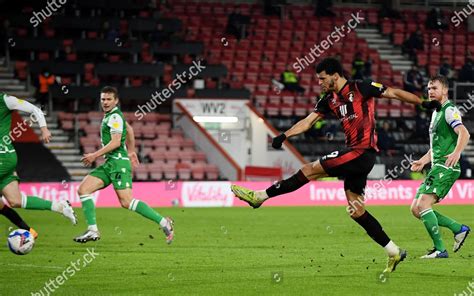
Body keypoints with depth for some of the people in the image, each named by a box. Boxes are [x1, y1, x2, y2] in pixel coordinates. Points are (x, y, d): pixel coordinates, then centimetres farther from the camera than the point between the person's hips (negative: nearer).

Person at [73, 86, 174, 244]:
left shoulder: (115, 116, -11)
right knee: (83, 190, 0)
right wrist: (131, 151, 39)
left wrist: (95, 155, -16)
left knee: (127, 202, -17)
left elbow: (116, 142, -19)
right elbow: (129, 130, 33)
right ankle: (92, 230, -2)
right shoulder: (111, 115, 19)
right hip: (109, 164, 10)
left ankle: (163, 222, -12)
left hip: (118, 162, -10)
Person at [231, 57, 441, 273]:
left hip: (363, 152, -9)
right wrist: (284, 136, -2)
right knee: (356, 211, 7)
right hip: (354, 155, 9)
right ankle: (394, 252, 11)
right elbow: (307, 121, 12)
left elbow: (394, 93, 2)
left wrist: (424, 103, 3)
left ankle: (260, 196, -5)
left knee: (310, 170, -11)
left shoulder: (360, 88, -4)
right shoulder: (329, 101, 16)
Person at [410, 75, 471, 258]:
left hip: (446, 167, -10)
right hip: (436, 167, 10)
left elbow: (464, 133, -25)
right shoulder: (436, 112, 22)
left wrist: (456, 153, -41)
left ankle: (440, 249, -18)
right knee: (416, 209, 6)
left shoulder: (449, 110, -8)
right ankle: (459, 229, 12)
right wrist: (423, 161, 26)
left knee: (423, 204, -22)